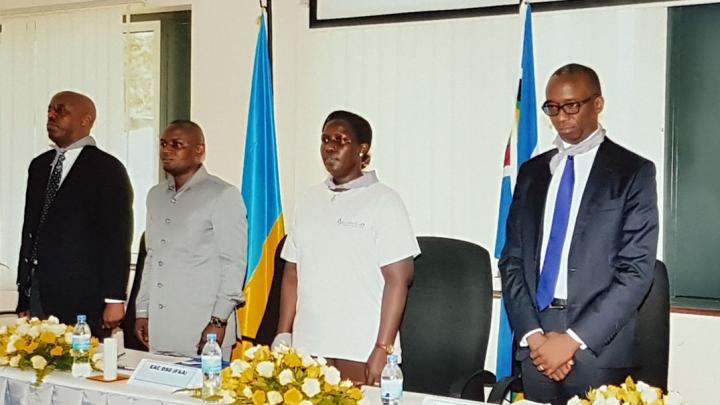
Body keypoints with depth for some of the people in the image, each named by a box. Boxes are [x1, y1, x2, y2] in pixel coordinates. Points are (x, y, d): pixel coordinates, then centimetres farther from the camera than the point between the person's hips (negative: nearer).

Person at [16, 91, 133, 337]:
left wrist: (115, 300, -12)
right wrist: (23, 297, 13)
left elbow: (118, 238, -7)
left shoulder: (107, 168, -3)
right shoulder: (39, 166, 16)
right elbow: (29, 230, 17)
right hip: (39, 292, 6)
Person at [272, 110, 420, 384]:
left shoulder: (383, 202, -2)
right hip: (307, 349, 5)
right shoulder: (309, 201, 14)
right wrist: (283, 337, 8)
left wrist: (383, 349, -13)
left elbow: (398, 279, -7)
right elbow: (292, 275, 15)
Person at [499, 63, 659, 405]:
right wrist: (532, 334, -5)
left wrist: (574, 339, -12)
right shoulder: (532, 172, 11)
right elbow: (512, 259, 8)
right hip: (535, 343, 3)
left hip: (599, 349, -3)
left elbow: (636, 271, -8)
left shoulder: (634, 172, -1)